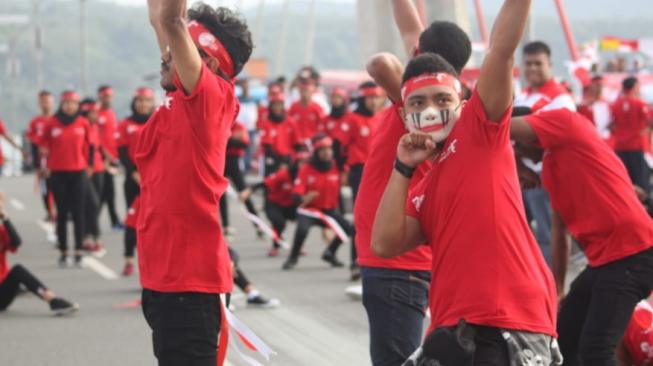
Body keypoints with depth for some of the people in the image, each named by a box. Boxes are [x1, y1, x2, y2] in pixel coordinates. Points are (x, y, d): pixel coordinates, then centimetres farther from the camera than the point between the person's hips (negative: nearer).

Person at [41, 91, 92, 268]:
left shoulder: (83, 123, 0)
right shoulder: (52, 124, -2)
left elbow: (89, 146, 11)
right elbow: (44, 146, 8)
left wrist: (89, 165, 8)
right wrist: (45, 165, 8)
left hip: (78, 173, 0)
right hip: (58, 173, 0)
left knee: (78, 213, 0)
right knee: (62, 214, 4)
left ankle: (78, 252, 3)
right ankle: (63, 253, 8)